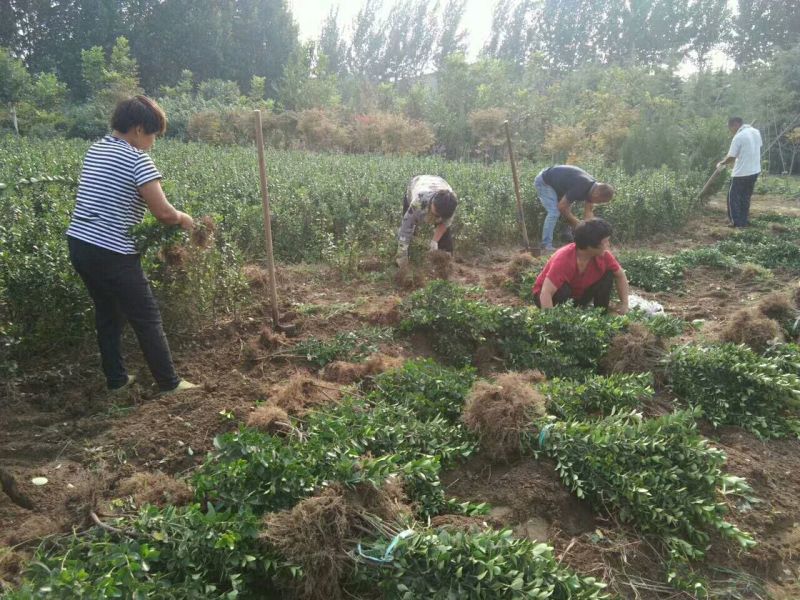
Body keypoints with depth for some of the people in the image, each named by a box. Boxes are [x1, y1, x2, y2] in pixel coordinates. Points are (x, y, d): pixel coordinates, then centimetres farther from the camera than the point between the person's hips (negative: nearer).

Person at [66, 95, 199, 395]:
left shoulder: (95, 150, 13)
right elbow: (163, 212, -19)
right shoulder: (137, 159, -13)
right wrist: (184, 219, 4)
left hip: (78, 244, 8)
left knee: (108, 313, 21)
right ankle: (169, 383, 13)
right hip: (111, 253, -8)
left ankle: (116, 379, 29)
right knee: (147, 318, 4)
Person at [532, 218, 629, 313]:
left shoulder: (604, 255, -18)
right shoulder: (564, 258, -36)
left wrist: (624, 304, -7)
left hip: (578, 295, 6)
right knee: (563, 290, -37)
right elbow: (546, 293, -42)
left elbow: (620, 275, 0)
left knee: (608, 274, -9)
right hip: (556, 295, -6)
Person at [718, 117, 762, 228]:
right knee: (745, 197, 19)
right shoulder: (756, 132, 6)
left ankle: (737, 222, 7)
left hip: (741, 173, -8)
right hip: (755, 170, 8)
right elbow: (756, 149, 17)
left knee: (733, 197, 6)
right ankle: (745, 221, 24)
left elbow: (731, 157, -16)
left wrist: (721, 163, 3)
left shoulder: (739, 137, -18)